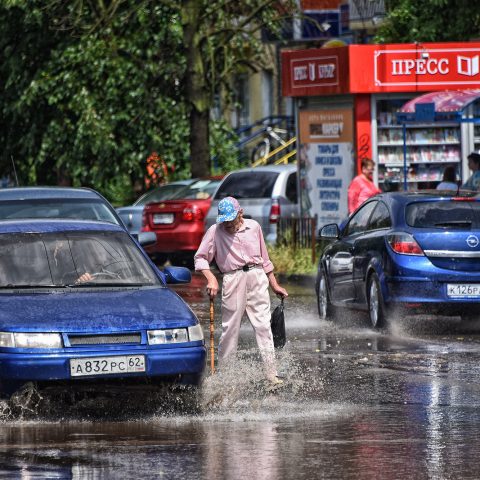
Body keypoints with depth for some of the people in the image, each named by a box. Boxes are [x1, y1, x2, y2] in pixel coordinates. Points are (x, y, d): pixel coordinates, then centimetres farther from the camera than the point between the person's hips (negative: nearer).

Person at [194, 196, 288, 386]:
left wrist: (274, 285, 21)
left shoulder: (254, 227, 13)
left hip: (257, 277, 2)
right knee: (230, 328, -2)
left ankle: (271, 373, -8)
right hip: (233, 279, -2)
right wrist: (211, 278, -14)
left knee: (263, 325, -5)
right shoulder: (215, 231, 5)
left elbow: (264, 258, 21)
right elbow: (200, 257, 2)